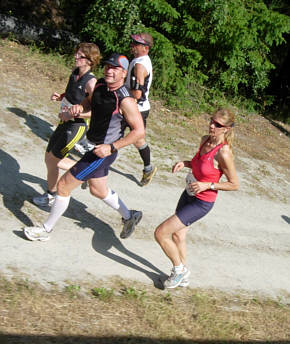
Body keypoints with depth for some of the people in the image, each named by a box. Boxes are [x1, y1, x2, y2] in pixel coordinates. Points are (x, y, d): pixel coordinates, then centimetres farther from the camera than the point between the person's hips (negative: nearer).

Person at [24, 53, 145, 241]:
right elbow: (90, 103, 17)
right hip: (92, 146, 9)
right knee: (99, 190, 26)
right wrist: (79, 107, -7)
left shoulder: (125, 100, -25)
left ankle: (46, 229, 17)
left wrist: (111, 147, -24)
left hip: (102, 152, -9)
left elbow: (139, 131, -22)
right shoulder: (100, 85, -2)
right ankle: (130, 216, 46)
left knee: (63, 186, 0)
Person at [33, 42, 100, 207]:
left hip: (78, 125, -9)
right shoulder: (75, 72, 3)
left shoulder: (91, 82, -21)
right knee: (49, 158, 13)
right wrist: (60, 97, 1)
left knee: (53, 159, -5)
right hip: (66, 122, 9)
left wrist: (72, 114, -25)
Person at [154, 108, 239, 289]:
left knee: (160, 233, -8)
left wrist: (207, 185, -24)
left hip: (202, 203, -8)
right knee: (178, 235, 21)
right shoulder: (205, 140, -4)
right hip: (189, 194, 8)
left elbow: (234, 184, -17)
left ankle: (179, 269, 17)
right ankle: (183, 277, 42)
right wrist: (185, 163, -3)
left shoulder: (224, 153, -27)